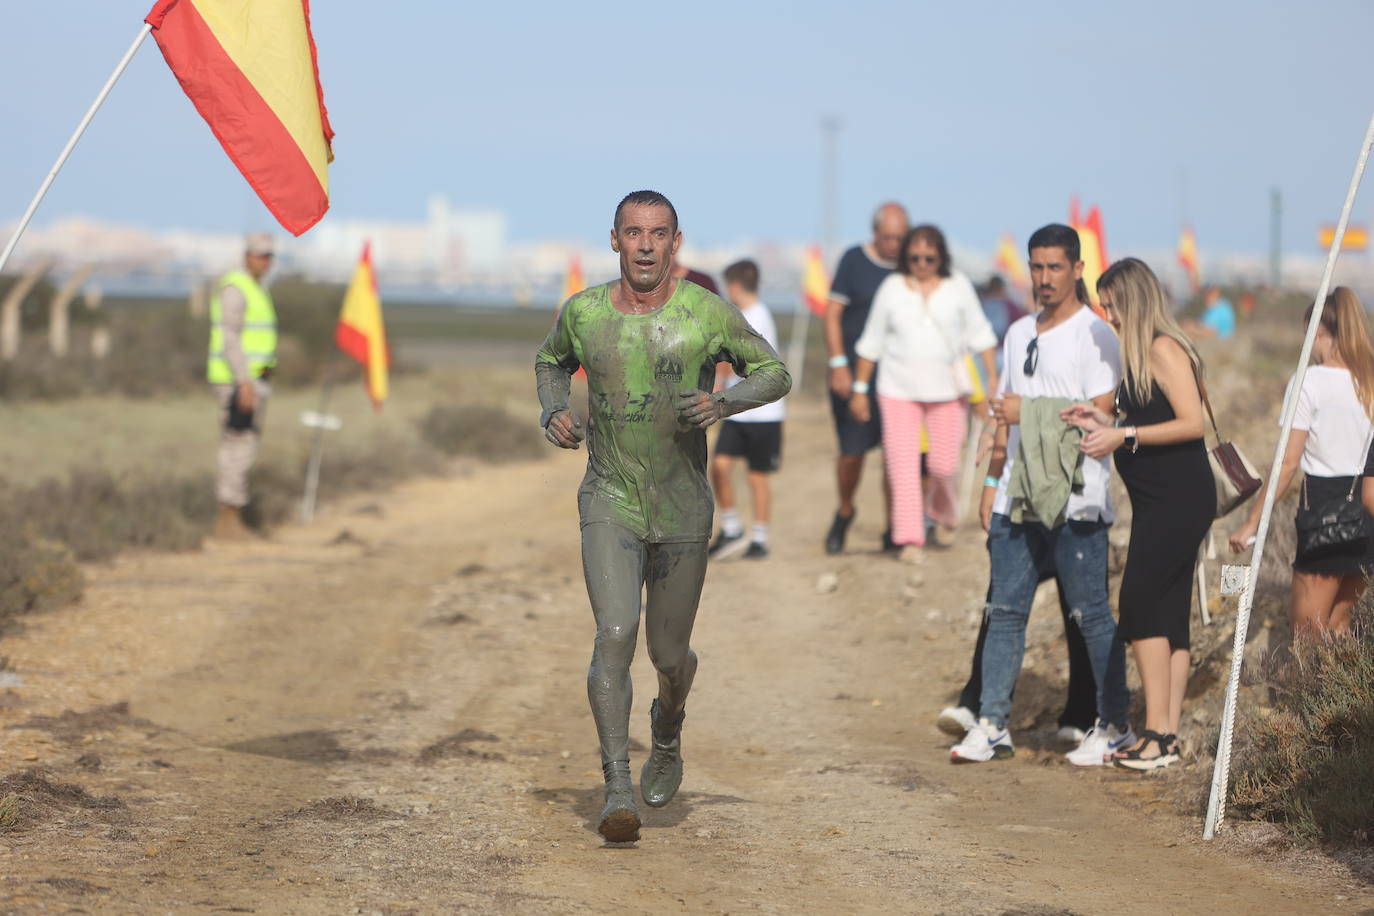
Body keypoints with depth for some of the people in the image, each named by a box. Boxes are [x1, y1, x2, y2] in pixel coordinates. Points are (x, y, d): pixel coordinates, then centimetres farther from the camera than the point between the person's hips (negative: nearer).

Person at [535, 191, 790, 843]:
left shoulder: (707, 313, -9)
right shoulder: (584, 312, -2)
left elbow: (775, 373, 2)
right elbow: (552, 361, 20)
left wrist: (722, 404, -17)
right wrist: (553, 412, -1)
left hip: (683, 511, 0)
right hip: (609, 502, 0)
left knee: (669, 655, 10)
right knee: (614, 632, -20)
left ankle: (667, 735, 44)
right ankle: (618, 788, -20)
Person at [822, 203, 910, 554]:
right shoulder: (854, 261, -1)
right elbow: (832, 314, -1)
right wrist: (838, 364, -10)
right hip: (854, 372, -2)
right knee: (852, 452, -2)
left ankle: (894, 529, 6)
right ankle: (844, 513, 26)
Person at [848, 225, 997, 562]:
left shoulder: (958, 286, 3)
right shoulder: (892, 288, 3)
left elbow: (979, 333, 7)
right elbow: (872, 341, 9)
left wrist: (994, 377, -1)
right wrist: (860, 388, 9)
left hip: (947, 391, 0)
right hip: (899, 391, 0)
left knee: (944, 464, -2)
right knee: (903, 465, -10)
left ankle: (942, 508, 32)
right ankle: (909, 539, -8)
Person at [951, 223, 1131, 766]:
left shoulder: (1094, 334, -4)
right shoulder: (1019, 334, 18)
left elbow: (1100, 414, -13)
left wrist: (1029, 411, -14)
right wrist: (992, 482, 17)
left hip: (1075, 498, -7)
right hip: (1018, 495, 7)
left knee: (1090, 613, -2)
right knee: (1006, 610, 4)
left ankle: (1114, 726, 6)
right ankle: (992, 725, 7)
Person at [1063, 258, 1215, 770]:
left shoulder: (1163, 350, -11)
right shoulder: (1141, 354, 18)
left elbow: (1192, 423, -18)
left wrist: (1124, 435, -18)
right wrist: (1103, 423, 11)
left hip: (1179, 499, -10)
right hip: (1161, 501, 10)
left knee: (1141, 607, -13)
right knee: (1168, 617, 7)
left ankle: (1158, 733, -13)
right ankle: (1167, 737, 7)